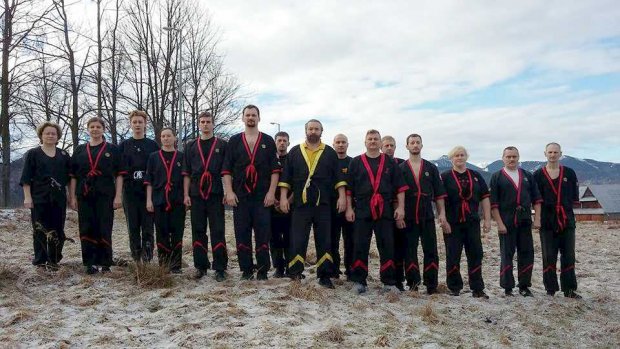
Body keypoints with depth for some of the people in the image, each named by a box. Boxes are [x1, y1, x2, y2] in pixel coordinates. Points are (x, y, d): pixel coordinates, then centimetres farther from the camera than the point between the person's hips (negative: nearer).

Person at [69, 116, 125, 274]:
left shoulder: (112, 149, 7)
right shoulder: (80, 150, 14)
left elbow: (119, 174, 2)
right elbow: (73, 176, 12)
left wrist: (118, 196, -6)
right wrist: (73, 197, 5)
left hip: (105, 196, -2)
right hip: (84, 196, 3)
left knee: (104, 230, -1)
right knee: (87, 230, 4)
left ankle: (105, 264, 8)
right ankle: (90, 263, 12)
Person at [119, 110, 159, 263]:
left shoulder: (153, 145, 8)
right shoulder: (123, 145, 11)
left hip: (149, 192, -1)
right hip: (130, 192, 1)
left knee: (148, 227, -1)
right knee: (133, 227, 5)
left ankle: (147, 259, 5)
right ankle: (136, 259, 13)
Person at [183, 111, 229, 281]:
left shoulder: (222, 145, 7)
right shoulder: (191, 146, 14)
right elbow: (186, 173, 12)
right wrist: (186, 194, 4)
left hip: (215, 195, -3)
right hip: (196, 195, 3)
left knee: (218, 232, -3)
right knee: (198, 232, 7)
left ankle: (220, 268, 2)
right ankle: (201, 266, 17)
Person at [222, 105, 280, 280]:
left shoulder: (268, 141, 8)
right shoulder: (234, 141, 10)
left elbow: (275, 169, 3)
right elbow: (226, 169, 6)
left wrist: (271, 192, -6)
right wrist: (229, 192, -4)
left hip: (262, 196, -1)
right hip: (240, 195, 1)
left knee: (263, 233, 0)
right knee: (242, 234, 3)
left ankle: (263, 270, 8)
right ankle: (246, 270, 13)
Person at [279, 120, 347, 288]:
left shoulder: (330, 153, 10)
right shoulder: (295, 151, 10)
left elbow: (338, 177, 6)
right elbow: (286, 176, 7)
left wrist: (342, 196, -4)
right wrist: (283, 197, -1)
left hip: (323, 204, 0)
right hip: (300, 204, 0)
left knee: (324, 241, 4)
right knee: (297, 241, 0)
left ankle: (324, 276, 11)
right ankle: (295, 275, 9)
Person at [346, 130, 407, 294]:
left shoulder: (390, 162, 11)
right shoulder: (356, 162, 9)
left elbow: (400, 186, 8)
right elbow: (349, 188, 6)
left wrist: (400, 207, -2)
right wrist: (349, 208, -1)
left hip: (385, 211, 1)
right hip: (362, 210, -1)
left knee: (387, 246, 2)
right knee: (360, 246, 0)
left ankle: (389, 281, 11)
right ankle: (359, 281, 8)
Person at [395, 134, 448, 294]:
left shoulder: (431, 168, 10)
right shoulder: (400, 169, 5)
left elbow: (439, 193, 9)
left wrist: (441, 213, 1)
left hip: (427, 216, 1)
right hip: (408, 218, -1)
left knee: (431, 251, 1)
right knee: (409, 251, 2)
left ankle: (431, 286, 8)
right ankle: (412, 284, 12)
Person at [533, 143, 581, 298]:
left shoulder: (569, 173, 7)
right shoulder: (538, 175, 3)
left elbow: (575, 197, 8)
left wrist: (566, 207, 0)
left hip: (567, 221, 2)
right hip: (547, 222, -1)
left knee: (569, 256, 5)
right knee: (549, 256, 3)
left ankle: (569, 289, 13)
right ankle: (550, 289, 11)